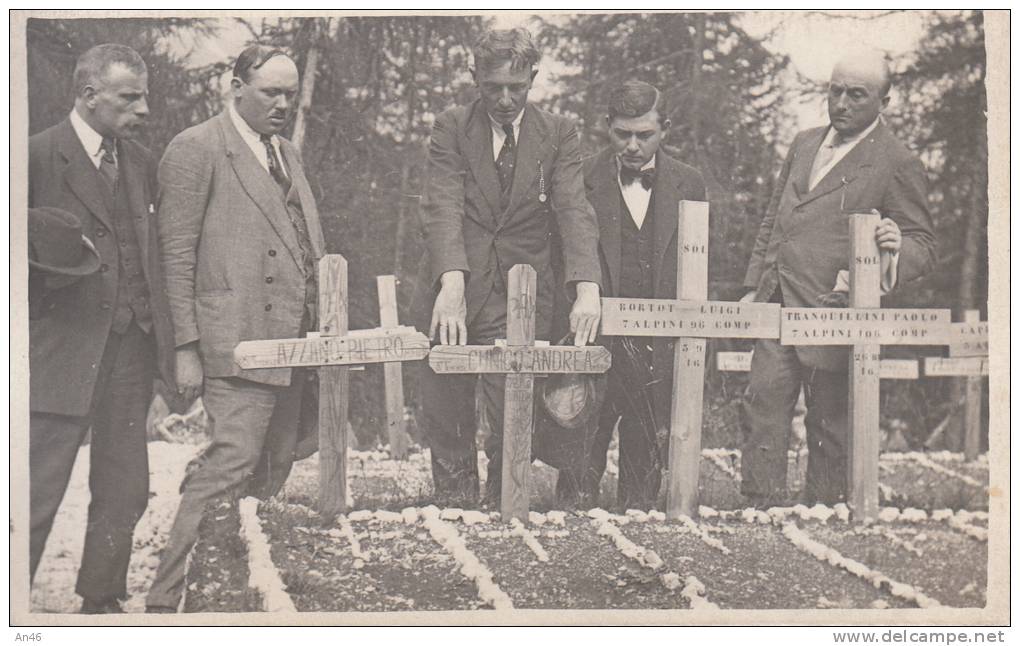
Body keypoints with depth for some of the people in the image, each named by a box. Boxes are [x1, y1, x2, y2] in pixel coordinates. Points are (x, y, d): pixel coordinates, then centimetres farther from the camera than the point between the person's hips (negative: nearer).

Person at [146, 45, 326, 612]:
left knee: (275, 470, 9)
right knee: (232, 464, -15)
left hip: (294, 339, 8)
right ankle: (168, 599, -8)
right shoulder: (197, 149, -4)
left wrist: (319, 327, 14)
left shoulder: (289, 154, 21)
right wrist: (187, 347, -12)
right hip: (238, 340, -8)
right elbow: (177, 254, -8)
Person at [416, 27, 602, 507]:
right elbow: (442, 209, -12)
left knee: (513, 422, -1)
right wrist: (451, 283, -29)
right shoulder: (451, 129, 1)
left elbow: (574, 211, -9)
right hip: (454, 291, 0)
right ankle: (454, 508, 25)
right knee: (444, 413, 7)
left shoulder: (558, 135, 3)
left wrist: (586, 288, -26)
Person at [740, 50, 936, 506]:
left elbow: (924, 246, -2)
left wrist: (896, 248, -25)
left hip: (831, 312, -5)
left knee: (828, 423, 2)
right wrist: (754, 286, 16)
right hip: (776, 307, 6)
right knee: (764, 404, 0)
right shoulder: (804, 143, 16)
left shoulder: (898, 165, -3)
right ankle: (762, 508, 5)